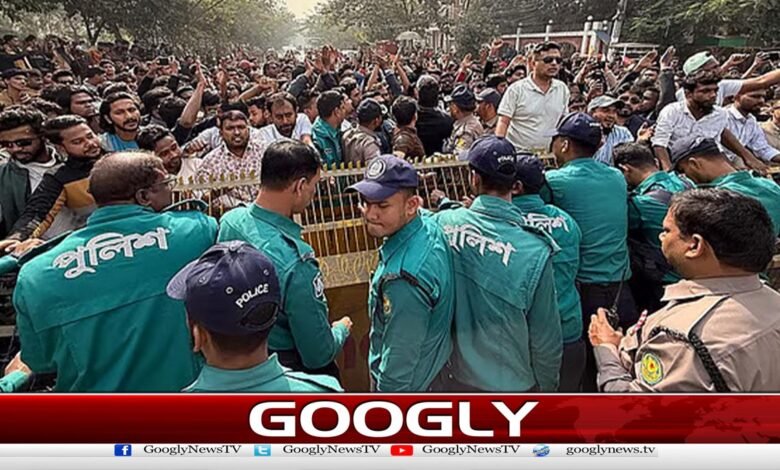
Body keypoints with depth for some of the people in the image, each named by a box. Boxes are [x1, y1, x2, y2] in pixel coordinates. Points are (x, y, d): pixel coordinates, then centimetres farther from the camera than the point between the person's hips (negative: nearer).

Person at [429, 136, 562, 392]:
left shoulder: (444, 223, -20)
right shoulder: (534, 252, -25)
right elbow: (545, 336, -15)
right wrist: (547, 386, 3)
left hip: (456, 375, 3)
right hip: (511, 384, -2)